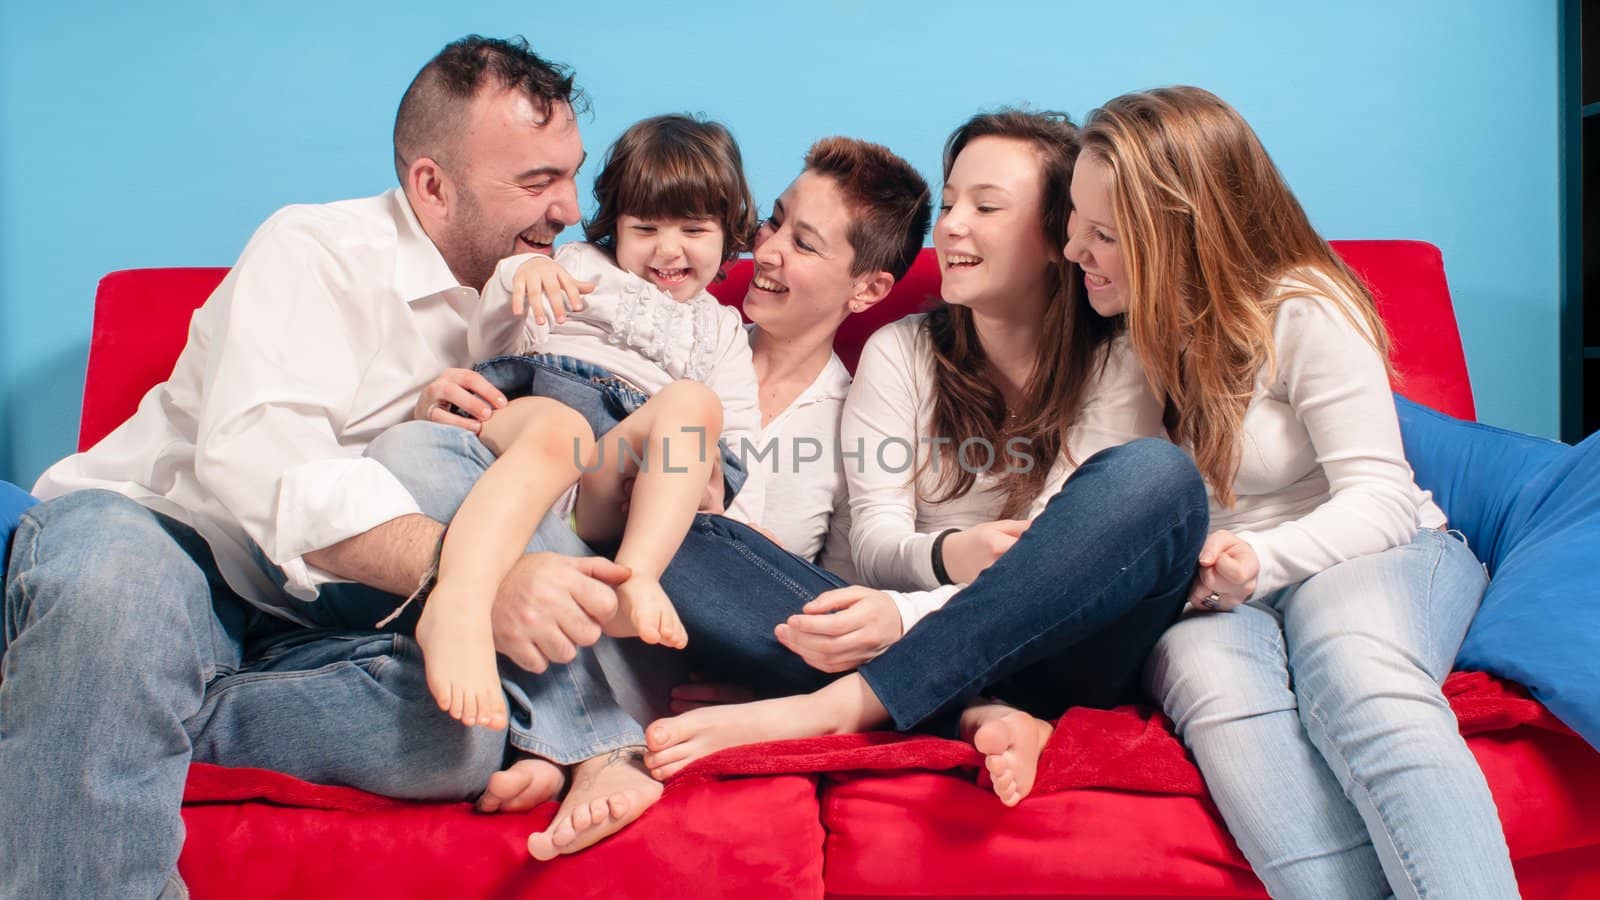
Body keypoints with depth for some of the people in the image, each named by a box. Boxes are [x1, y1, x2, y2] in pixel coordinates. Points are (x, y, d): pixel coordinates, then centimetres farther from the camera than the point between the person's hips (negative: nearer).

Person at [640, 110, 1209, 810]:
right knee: (685, 540, -16)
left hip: (1049, 652, -2)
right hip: (922, 642, 2)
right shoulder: (900, 352, 11)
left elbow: (1057, 560, -9)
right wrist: (946, 556, -24)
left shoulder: (1118, 365, 2)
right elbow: (874, 536, 1)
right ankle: (974, 719, -32)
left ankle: (838, 705, -31)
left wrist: (912, 612, -27)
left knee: (1157, 476, -31)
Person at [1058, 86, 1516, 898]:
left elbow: (1379, 500, -11)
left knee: (1357, 678, -38)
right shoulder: (1122, 334, 6)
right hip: (1205, 590, 2)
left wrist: (1261, 559, -30)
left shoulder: (1305, 313, -7)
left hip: (1369, 557, -2)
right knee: (1212, 676, -35)